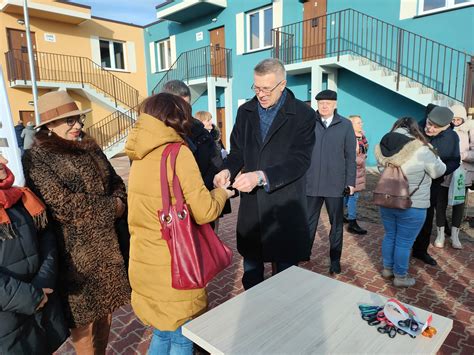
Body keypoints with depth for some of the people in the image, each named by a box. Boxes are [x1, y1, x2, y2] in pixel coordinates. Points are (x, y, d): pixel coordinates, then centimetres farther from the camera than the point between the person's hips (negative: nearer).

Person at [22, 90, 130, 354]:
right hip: (76, 250, -6)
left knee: (105, 307, 19)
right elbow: (63, 204, -21)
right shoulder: (38, 158, -10)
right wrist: (110, 206, -14)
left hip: (107, 242, 6)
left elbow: (116, 183, 15)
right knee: (83, 315, 8)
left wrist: (121, 202, -7)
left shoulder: (91, 148, 9)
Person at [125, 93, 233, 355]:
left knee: (162, 331, 24)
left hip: (143, 260, 7)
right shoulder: (178, 153, -16)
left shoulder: (141, 156, 7)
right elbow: (204, 212, -19)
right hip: (171, 264, -7)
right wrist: (221, 193, 1)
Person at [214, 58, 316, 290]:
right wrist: (228, 170, -13)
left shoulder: (303, 115, -7)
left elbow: (299, 160, -16)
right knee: (250, 267, 17)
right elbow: (237, 151, 10)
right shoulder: (245, 112, 7)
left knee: (285, 267, 11)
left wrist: (261, 176, -29)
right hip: (250, 204, 4)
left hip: (284, 206, -3)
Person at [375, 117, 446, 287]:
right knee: (404, 242, 8)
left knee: (389, 236, 20)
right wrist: (432, 155, 16)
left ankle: (387, 268, 35)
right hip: (412, 207, -5)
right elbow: (439, 171, -3)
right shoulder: (422, 151, -18)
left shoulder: (383, 149, -4)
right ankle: (400, 277, 23)